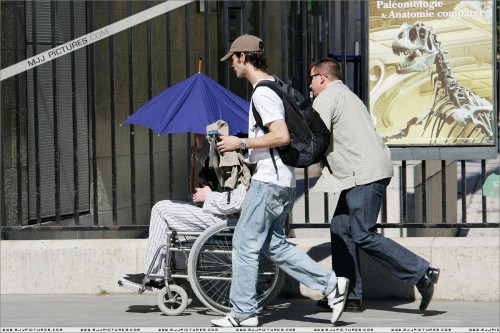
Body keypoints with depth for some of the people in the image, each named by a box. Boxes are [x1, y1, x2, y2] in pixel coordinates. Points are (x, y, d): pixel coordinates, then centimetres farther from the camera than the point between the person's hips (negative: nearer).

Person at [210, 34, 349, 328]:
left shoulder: (262, 94, -15)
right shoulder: (274, 87, 16)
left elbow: (282, 136, -24)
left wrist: (240, 143, -17)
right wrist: (243, 145, 22)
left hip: (269, 181, -10)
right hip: (283, 181, 10)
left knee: (245, 243, -2)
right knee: (274, 245, 13)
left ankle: (243, 313, 3)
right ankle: (330, 284, 7)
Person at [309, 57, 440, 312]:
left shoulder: (325, 99, -4)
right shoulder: (347, 95, 28)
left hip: (365, 175, -10)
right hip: (370, 173, 10)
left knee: (363, 236, -11)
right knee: (341, 229, 11)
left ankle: (422, 273, -14)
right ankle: (350, 296, 11)